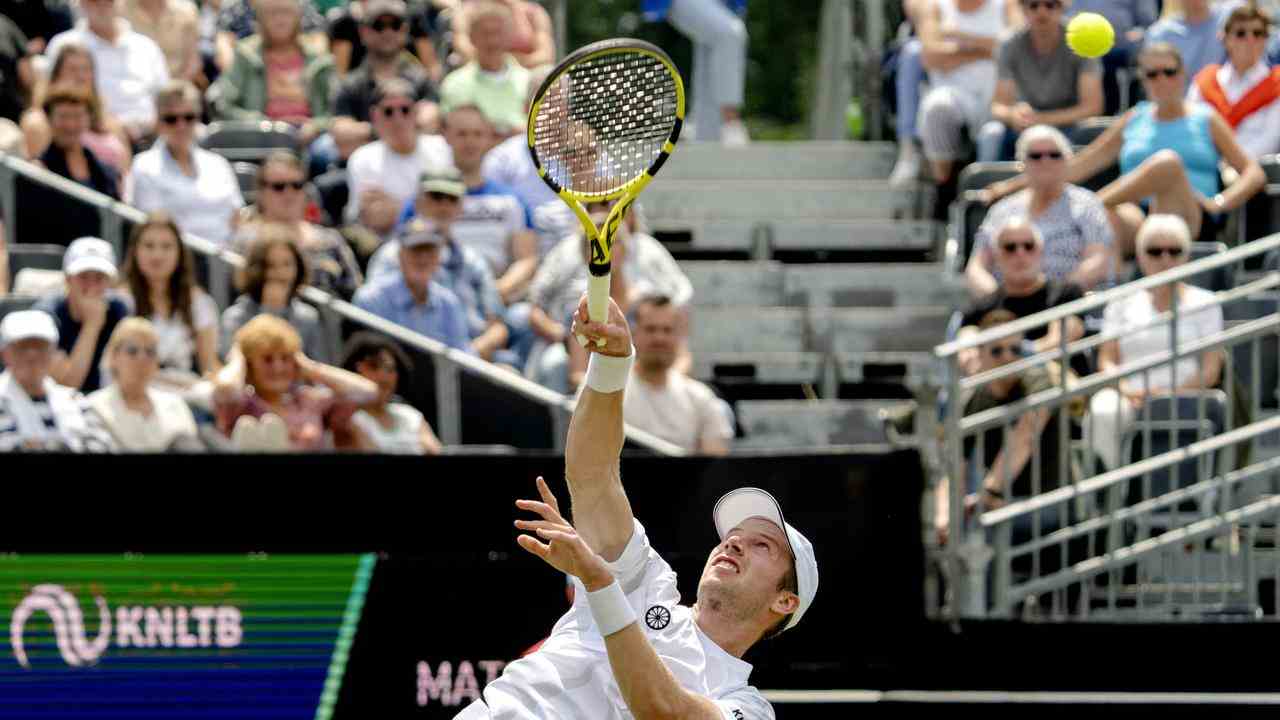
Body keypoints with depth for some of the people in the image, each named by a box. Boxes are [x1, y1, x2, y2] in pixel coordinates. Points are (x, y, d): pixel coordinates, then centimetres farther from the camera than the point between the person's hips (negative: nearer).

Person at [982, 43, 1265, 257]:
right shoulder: (1133, 121, 24)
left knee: (1168, 162, -33)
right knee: (1115, 215, -36)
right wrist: (1015, 184, 16)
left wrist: (1220, 202, -6)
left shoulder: (1206, 120, 17)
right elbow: (1078, 166, 23)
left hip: (1192, 222, -2)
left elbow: (1254, 173, 14)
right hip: (1139, 218, 2)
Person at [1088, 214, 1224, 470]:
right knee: (1103, 413, -35)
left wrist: (1172, 393, -13)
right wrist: (1128, 391, -11)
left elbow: (1211, 370, 5)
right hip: (1130, 399, 2)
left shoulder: (1203, 303, 16)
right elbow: (1106, 361, 12)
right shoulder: (1122, 304, 21)